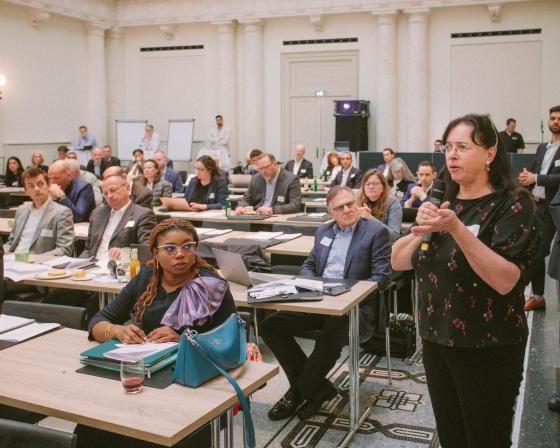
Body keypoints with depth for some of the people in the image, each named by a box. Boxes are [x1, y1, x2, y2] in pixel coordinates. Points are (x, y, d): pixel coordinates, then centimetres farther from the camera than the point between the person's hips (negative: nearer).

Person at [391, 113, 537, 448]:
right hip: (436, 341, 6)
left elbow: (505, 281, -24)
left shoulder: (512, 204, -11)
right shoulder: (445, 204, 8)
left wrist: (456, 228, -31)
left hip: (488, 350, -5)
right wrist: (421, 229, -13)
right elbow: (398, 262, 4)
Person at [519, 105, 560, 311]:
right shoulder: (542, 148, 15)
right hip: (538, 205, 7)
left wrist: (535, 178, -18)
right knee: (535, 251, 10)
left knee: (538, 252, -7)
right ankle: (538, 296, 19)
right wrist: (525, 178, -6)